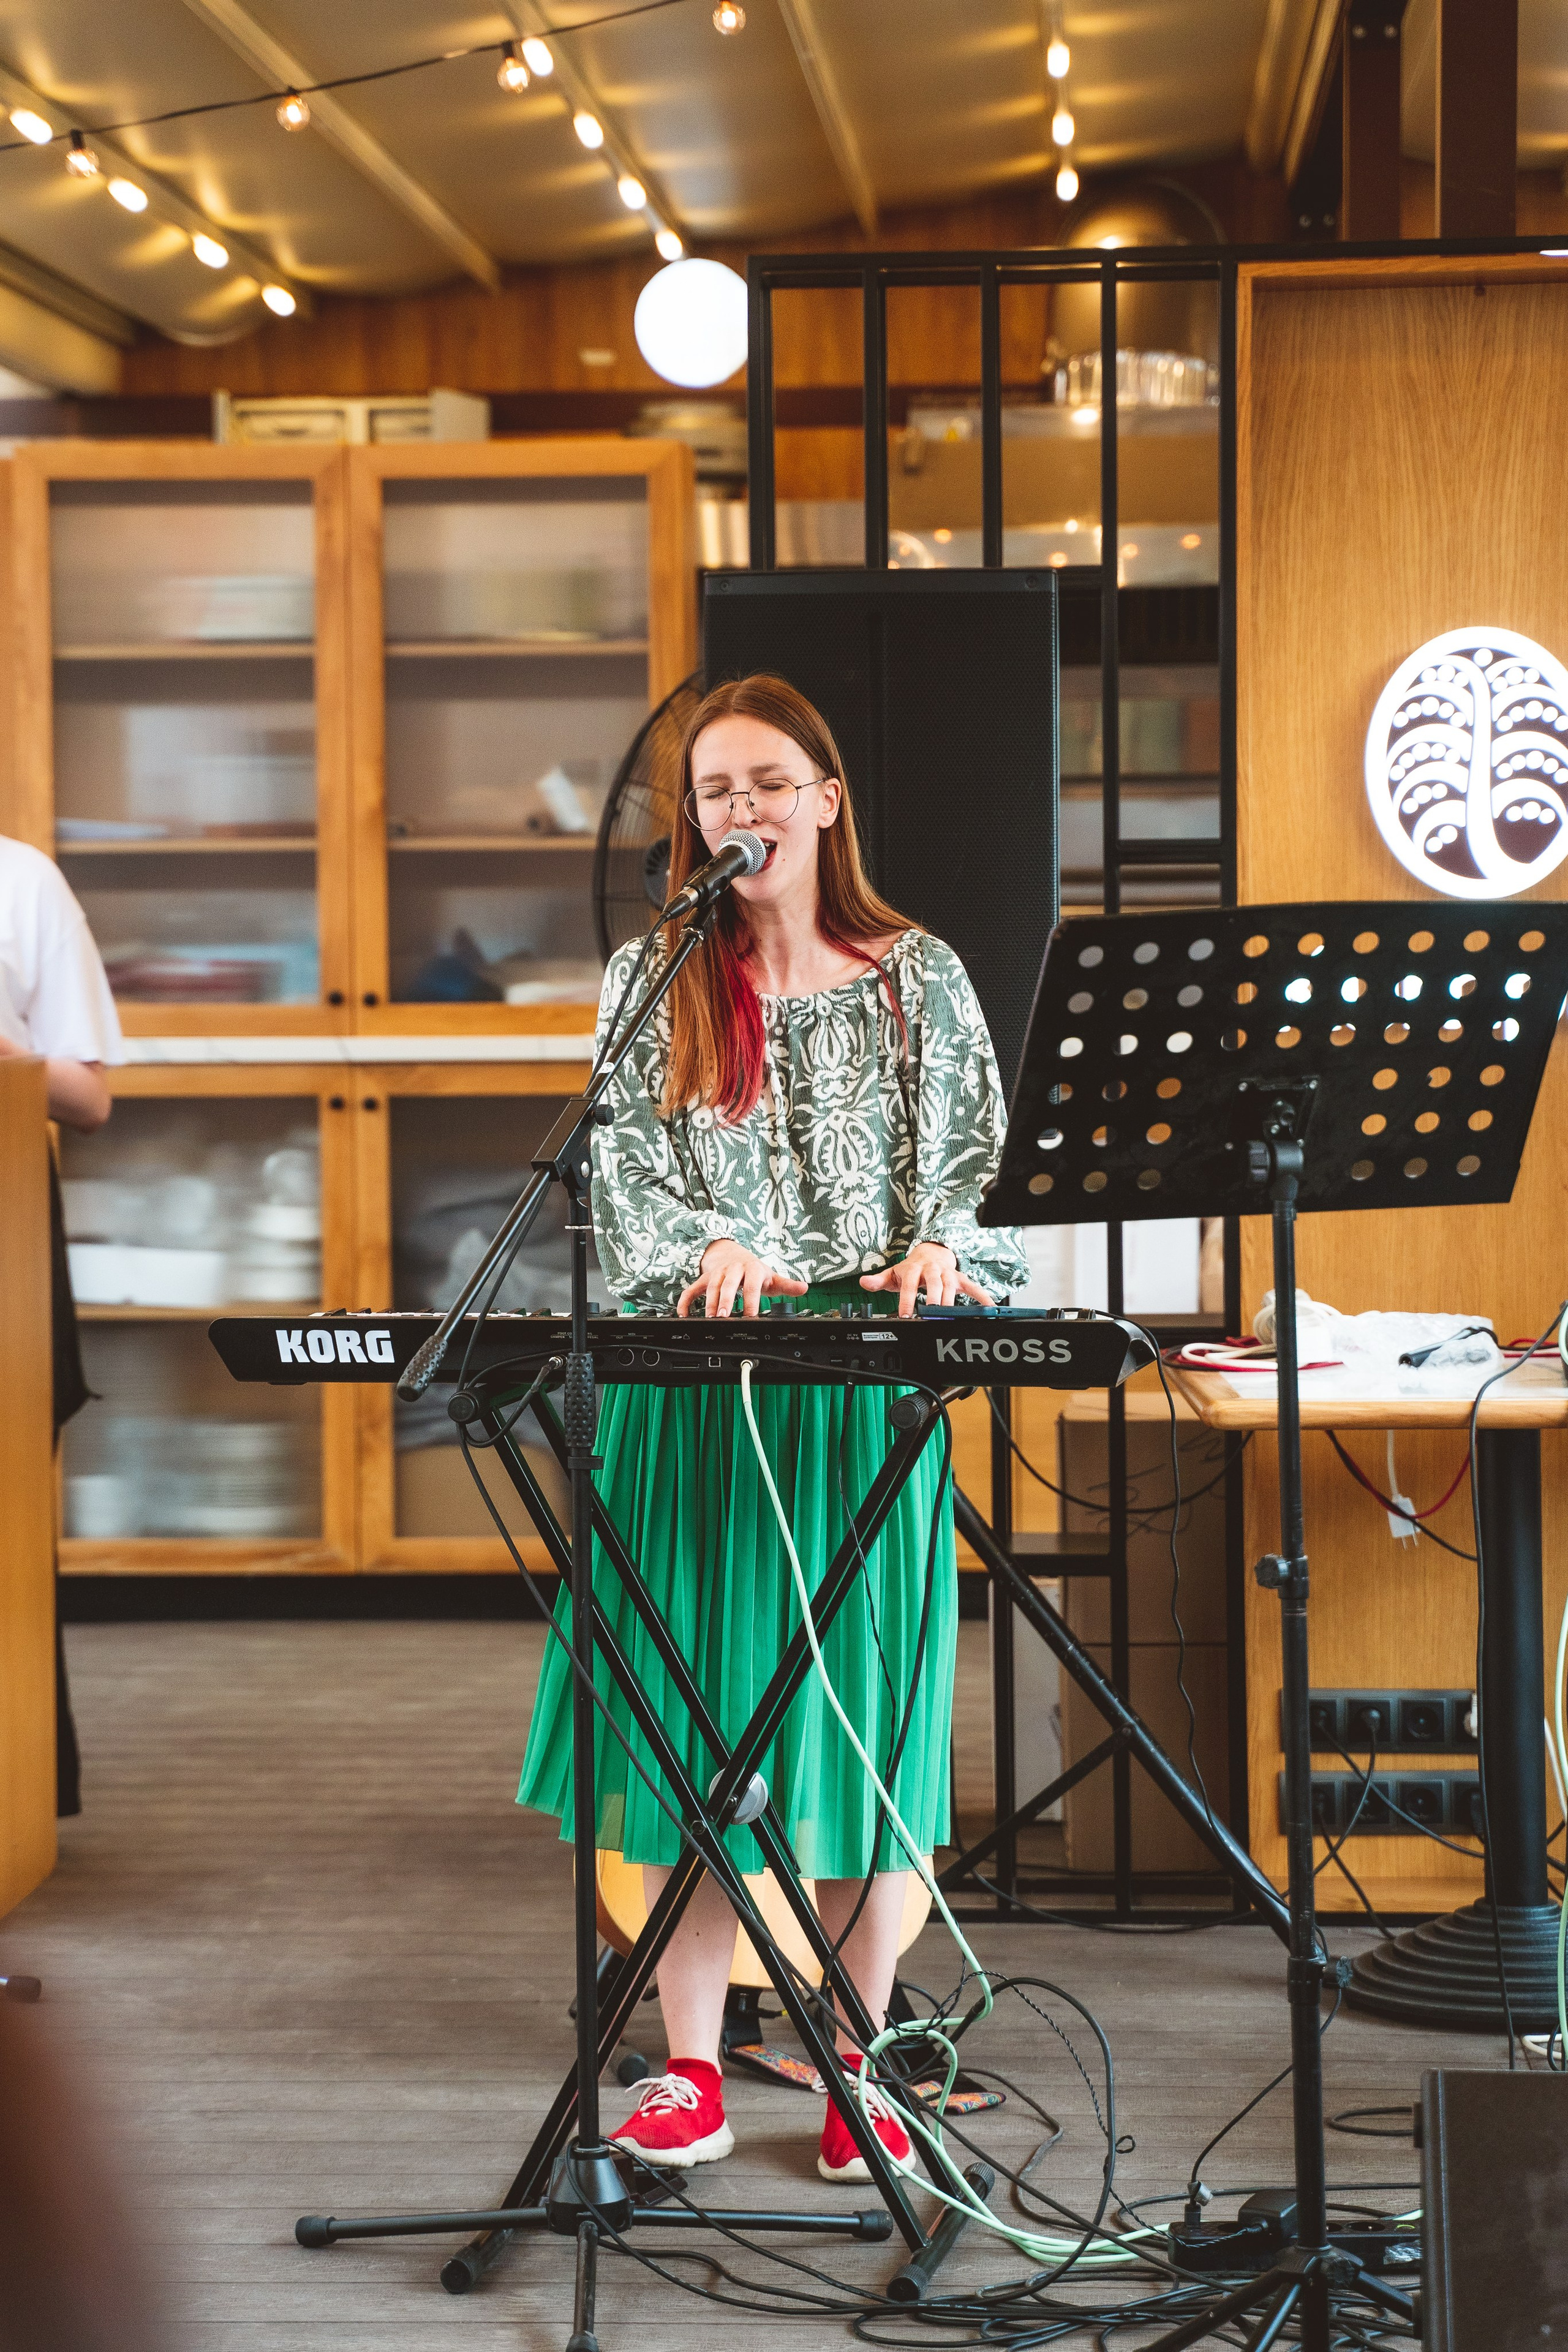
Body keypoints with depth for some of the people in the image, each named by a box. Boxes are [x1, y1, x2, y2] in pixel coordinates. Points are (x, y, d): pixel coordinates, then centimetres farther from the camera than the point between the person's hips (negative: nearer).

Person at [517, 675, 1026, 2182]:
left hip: (866, 1394, 0)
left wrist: (936, 1246, -16)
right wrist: (711, 1249, -20)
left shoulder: (918, 978, 9)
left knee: (864, 1720, 1)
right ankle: (689, 2074, 9)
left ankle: (860, 2070, 12)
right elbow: (625, 1159, -1)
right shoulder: (653, 980, 8)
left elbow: (974, 1153, 5)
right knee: (690, 1719, 0)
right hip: (692, 1392, 0)